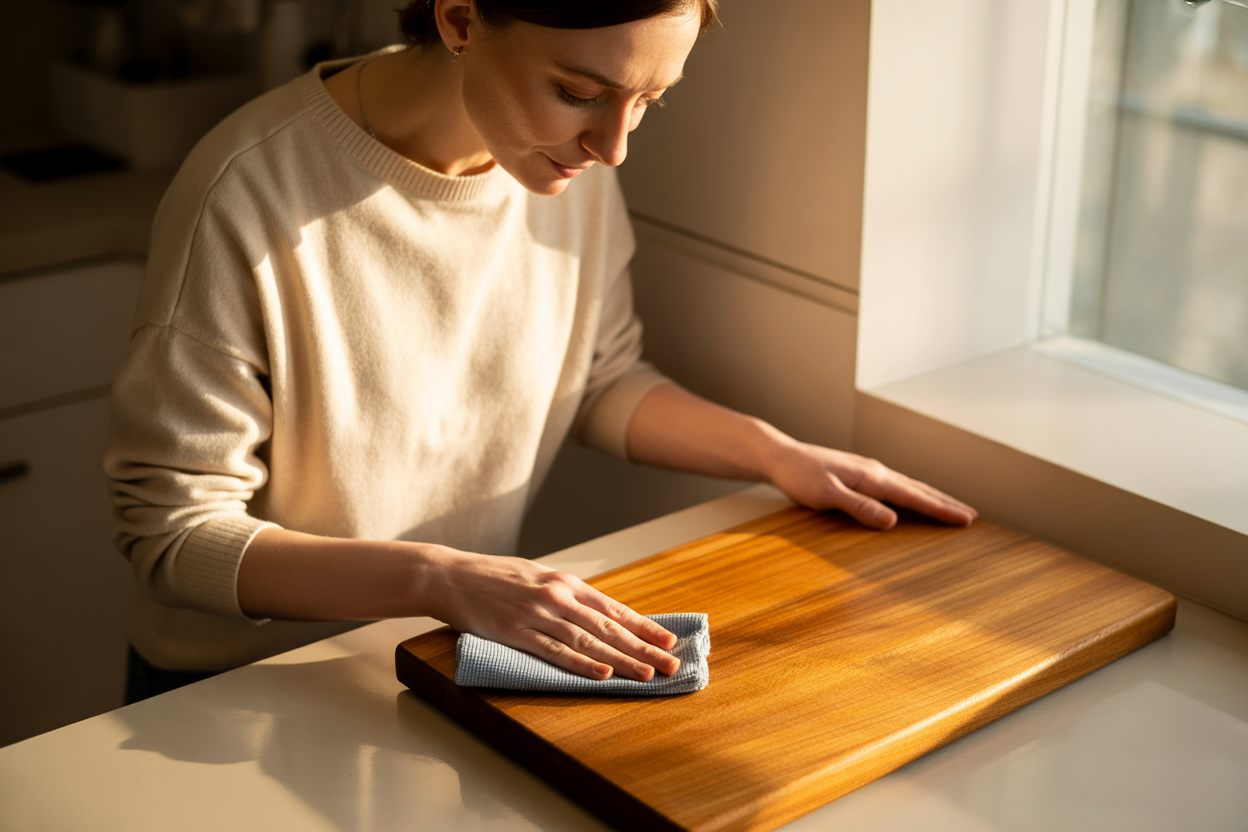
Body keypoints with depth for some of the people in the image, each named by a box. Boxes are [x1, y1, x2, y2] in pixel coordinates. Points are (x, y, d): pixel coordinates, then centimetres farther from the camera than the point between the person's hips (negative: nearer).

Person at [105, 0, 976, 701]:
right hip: (249, 689, -3)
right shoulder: (251, 195, -25)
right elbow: (175, 529, -20)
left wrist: (776, 452, -4)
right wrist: (441, 577, -31)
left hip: (461, 652, 4)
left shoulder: (571, 160, -7)